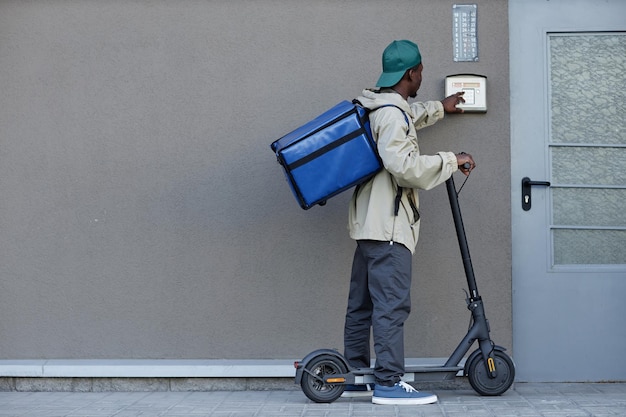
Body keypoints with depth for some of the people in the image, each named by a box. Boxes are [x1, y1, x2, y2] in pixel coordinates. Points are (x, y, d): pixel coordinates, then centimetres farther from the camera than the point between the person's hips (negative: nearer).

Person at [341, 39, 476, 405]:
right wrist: (451, 161, -16)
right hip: (388, 226, -11)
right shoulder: (392, 115, -15)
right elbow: (405, 165, -25)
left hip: (371, 224, 11)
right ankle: (389, 383, -9)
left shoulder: (378, 109, 17)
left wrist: (438, 109, 51)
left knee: (363, 303, 12)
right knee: (392, 304, -10)